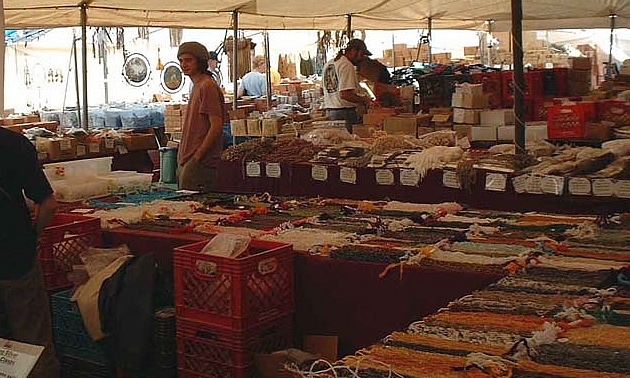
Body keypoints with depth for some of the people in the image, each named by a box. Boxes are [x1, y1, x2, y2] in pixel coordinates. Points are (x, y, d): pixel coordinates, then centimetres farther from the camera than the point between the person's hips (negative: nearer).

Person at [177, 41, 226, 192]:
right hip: (189, 161, 10)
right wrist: (184, 162, 17)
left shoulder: (207, 86, -12)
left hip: (201, 163, -10)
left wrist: (196, 157, -19)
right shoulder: (197, 86, 20)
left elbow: (216, 126, -19)